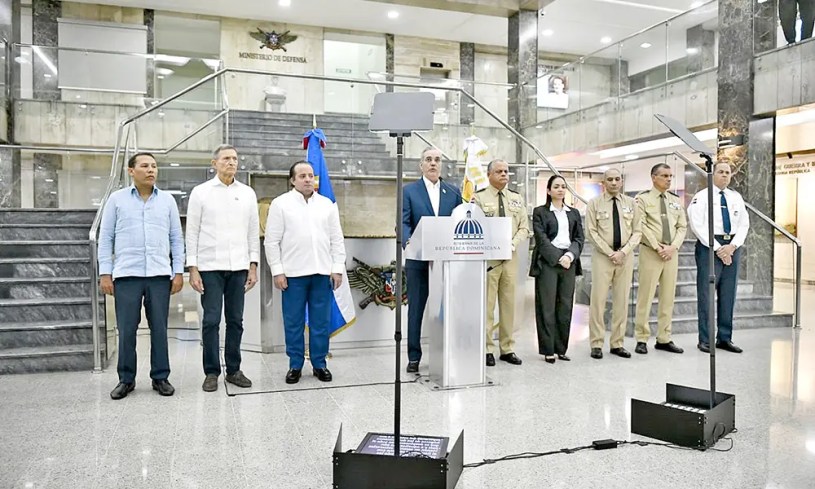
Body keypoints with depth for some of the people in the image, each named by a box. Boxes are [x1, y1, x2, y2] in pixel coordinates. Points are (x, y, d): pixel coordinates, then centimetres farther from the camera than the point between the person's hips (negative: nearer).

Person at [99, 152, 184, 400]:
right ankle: (126, 379, 16)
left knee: (159, 328, 4)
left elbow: (176, 238, 10)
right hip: (126, 274, -1)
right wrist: (105, 273, 0)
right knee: (126, 329, 2)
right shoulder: (117, 199, 6)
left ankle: (161, 377, 15)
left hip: (160, 274, 1)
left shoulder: (167, 200, 9)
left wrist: (179, 272, 3)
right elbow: (105, 238, 6)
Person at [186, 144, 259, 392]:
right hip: (210, 267, -2)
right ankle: (211, 372, 11)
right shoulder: (201, 192, 2)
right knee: (211, 321, 0)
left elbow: (253, 231, 9)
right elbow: (192, 232, 0)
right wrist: (192, 269, -6)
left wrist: (253, 266, 3)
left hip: (238, 267, 3)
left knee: (236, 320, 7)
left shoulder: (248, 193, 8)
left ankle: (234, 370, 18)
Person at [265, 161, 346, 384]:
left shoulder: (327, 204, 10)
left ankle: (319, 364, 18)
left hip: (322, 272, 2)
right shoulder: (280, 204, 2)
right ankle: (295, 365, 17)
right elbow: (272, 241, 0)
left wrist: (338, 268, 3)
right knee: (293, 323, 5)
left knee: (321, 322, 7)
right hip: (293, 273, -2)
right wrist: (277, 271, -6)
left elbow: (337, 239, 10)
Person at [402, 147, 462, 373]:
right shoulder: (409, 191, 4)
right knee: (416, 309, 4)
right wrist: (409, 241, -25)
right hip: (418, 259, -2)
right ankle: (414, 357, 13)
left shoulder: (454, 192, 11)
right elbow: (404, 222, -6)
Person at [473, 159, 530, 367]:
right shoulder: (479, 197, 0)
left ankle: (507, 349, 17)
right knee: (486, 304, -3)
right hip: (487, 257, -4)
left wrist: (513, 243, -8)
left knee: (509, 303, 8)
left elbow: (524, 228, 10)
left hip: (511, 257, 5)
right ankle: (487, 349, 5)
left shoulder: (517, 198, 14)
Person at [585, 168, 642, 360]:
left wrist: (623, 252, -9)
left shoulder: (631, 203, 9)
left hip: (625, 256, 3)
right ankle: (596, 344, 4)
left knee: (622, 300, 6)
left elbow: (637, 232, 6)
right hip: (602, 256, -3)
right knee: (598, 299, -4)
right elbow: (591, 232, -5)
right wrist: (610, 253, -11)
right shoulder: (595, 203, 1)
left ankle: (617, 343, 14)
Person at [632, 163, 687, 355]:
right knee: (646, 296, -3)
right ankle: (642, 339, 4)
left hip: (671, 253, 5)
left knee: (668, 297, 8)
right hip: (650, 252, -5)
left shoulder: (676, 200, 14)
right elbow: (642, 227, -10)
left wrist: (673, 246, -6)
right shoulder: (643, 199, -2)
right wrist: (658, 248, -15)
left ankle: (664, 339, 16)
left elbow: (682, 226, 10)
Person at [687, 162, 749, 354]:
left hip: (732, 248, 5)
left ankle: (725, 338, 16)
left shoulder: (736, 197, 14)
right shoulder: (701, 197, -2)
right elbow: (697, 225, -10)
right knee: (706, 294, -4)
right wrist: (717, 248, -13)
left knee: (728, 295, 8)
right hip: (709, 247, -5)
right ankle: (705, 340, 2)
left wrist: (732, 246, -7)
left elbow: (744, 224, 9)